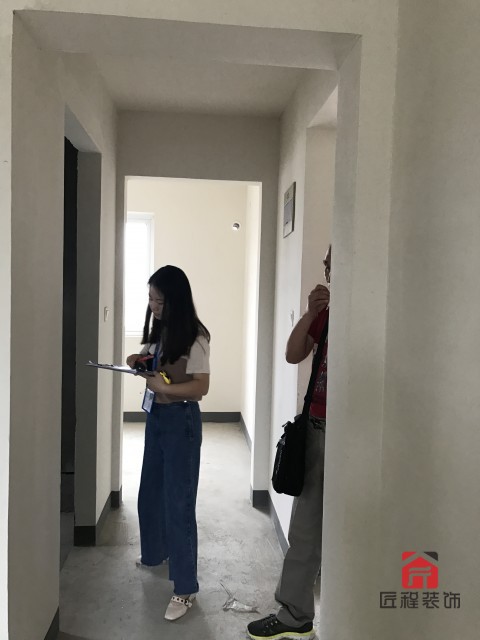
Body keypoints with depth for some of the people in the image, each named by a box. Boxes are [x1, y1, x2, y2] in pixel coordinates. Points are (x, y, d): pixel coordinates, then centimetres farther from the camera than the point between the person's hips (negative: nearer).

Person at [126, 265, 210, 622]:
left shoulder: (194, 338, -18)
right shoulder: (159, 331, 6)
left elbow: (201, 387, -20)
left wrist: (163, 387, -24)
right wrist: (140, 361, -2)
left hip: (181, 420, -8)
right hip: (155, 416, 9)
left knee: (178, 500, -3)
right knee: (150, 492, 21)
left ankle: (185, 588, 10)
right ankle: (154, 553, 46)